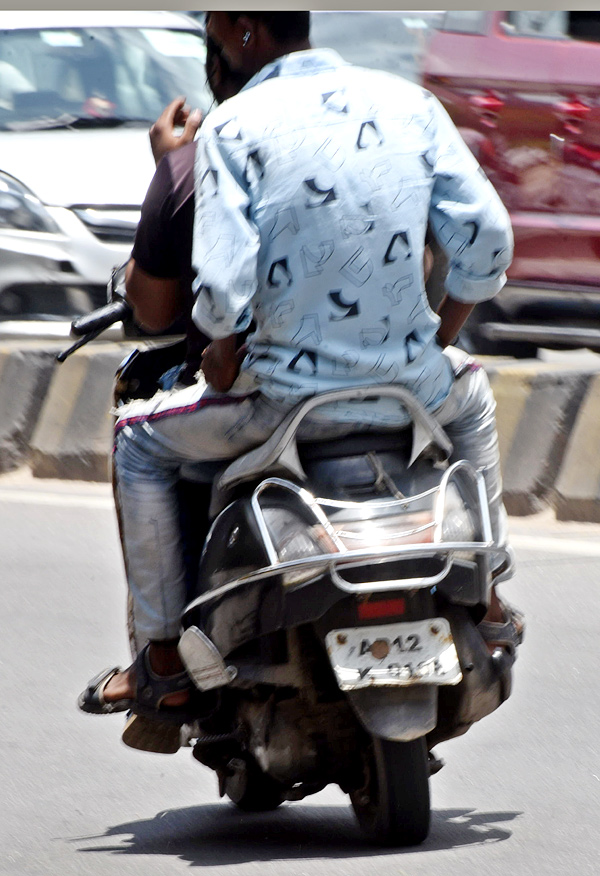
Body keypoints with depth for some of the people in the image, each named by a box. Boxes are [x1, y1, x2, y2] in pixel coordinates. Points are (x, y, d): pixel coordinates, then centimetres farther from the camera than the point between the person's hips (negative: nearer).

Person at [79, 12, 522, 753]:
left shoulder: (233, 128, -10)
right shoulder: (408, 104, 2)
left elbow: (221, 291, -18)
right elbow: (487, 237, -1)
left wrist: (224, 364, 3)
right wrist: (436, 344, 13)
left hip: (292, 395, -4)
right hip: (411, 387, 4)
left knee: (140, 440, 22)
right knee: (470, 395, 40)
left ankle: (164, 657, 20)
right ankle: (487, 600, 41)